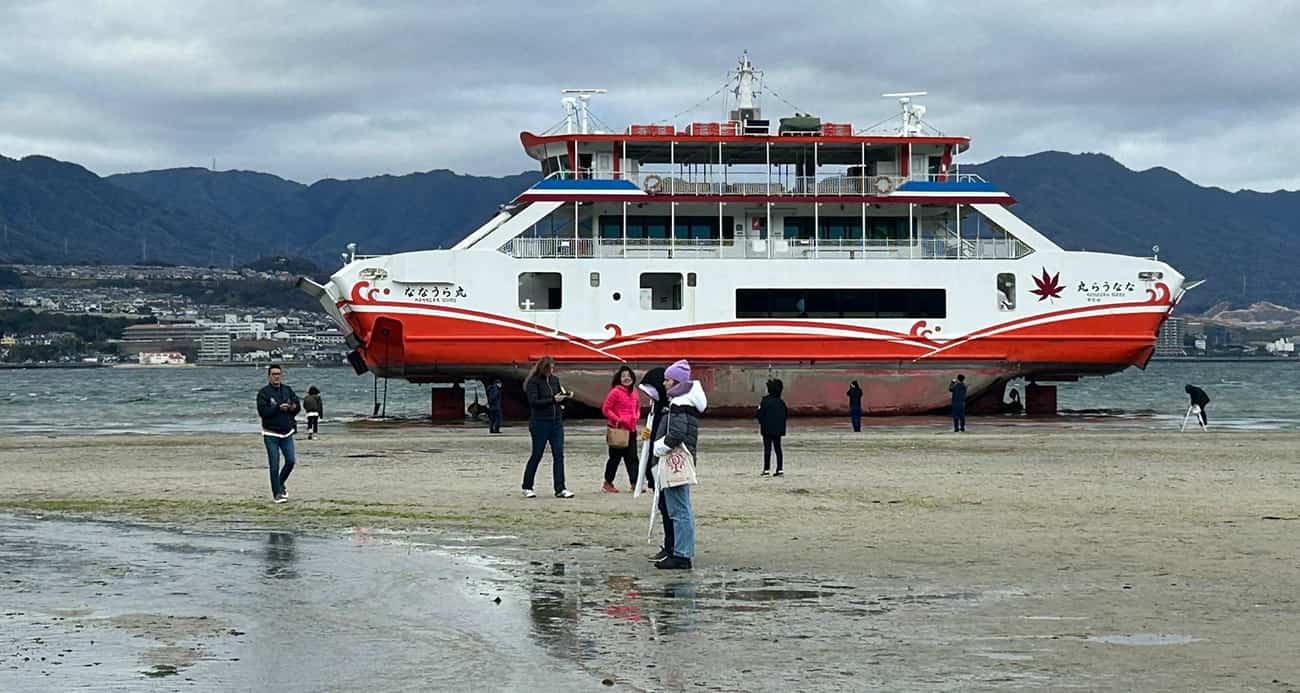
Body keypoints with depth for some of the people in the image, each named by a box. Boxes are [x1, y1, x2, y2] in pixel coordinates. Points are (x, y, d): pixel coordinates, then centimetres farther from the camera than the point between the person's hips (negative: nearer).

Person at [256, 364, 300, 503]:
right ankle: (277, 493, 5)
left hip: (287, 433, 4)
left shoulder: (288, 390, 8)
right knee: (274, 465, -4)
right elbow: (262, 411, -16)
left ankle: (281, 484, 25)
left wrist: (294, 407, -13)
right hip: (271, 434, -4)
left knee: (290, 461, -1)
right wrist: (278, 408, -27)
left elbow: (297, 404, 11)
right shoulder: (263, 393, -6)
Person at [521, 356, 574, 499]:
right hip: (540, 423, -5)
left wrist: (566, 396, -5)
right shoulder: (533, 382, -8)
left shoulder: (555, 380, 10)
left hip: (557, 422, 5)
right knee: (536, 455, 2)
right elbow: (533, 402, -17)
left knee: (559, 455, -1)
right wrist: (553, 400, -21)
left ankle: (560, 489, -1)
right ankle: (527, 488, 15)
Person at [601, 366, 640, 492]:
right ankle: (608, 483, 13)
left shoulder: (633, 391, 11)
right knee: (615, 457, 2)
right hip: (618, 430, -6)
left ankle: (634, 483, 6)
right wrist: (617, 420, -16)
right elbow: (606, 409, -10)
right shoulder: (615, 392, -10)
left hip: (631, 429, 6)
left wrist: (636, 417, 6)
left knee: (632, 458, 5)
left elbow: (637, 407, 25)